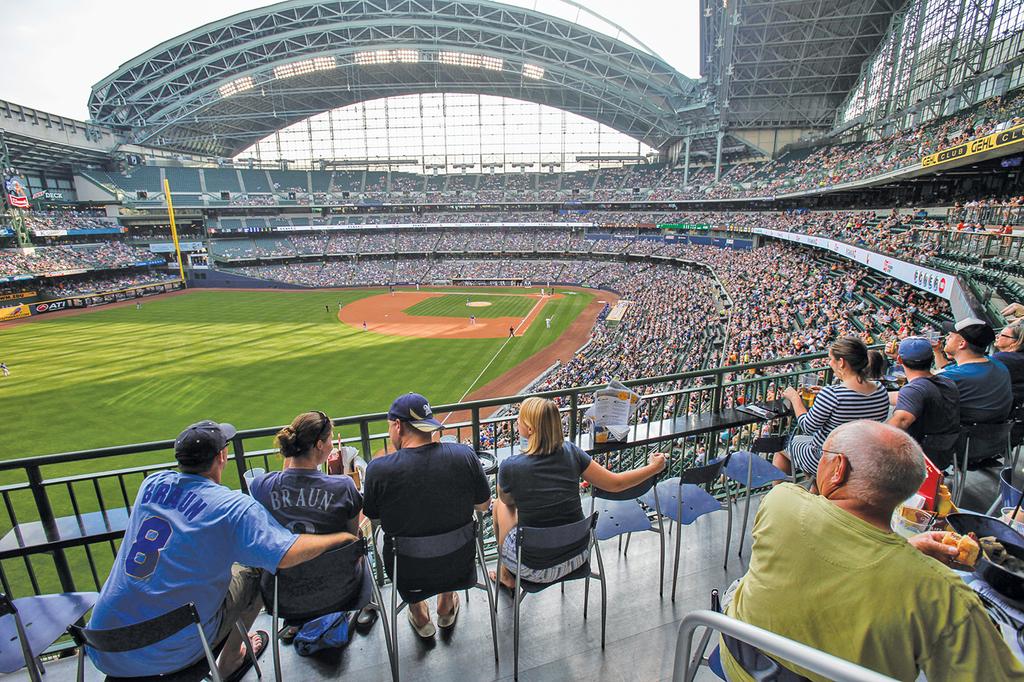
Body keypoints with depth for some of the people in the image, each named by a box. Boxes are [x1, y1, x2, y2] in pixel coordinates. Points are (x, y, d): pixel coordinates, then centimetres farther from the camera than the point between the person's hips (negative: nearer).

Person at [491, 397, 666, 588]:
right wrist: (654, 467, 13)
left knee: (500, 504, 19)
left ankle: (507, 575, 37)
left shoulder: (509, 467, -20)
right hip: (578, 558, 4)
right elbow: (615, 483, -2)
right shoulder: (570, 452, -12)